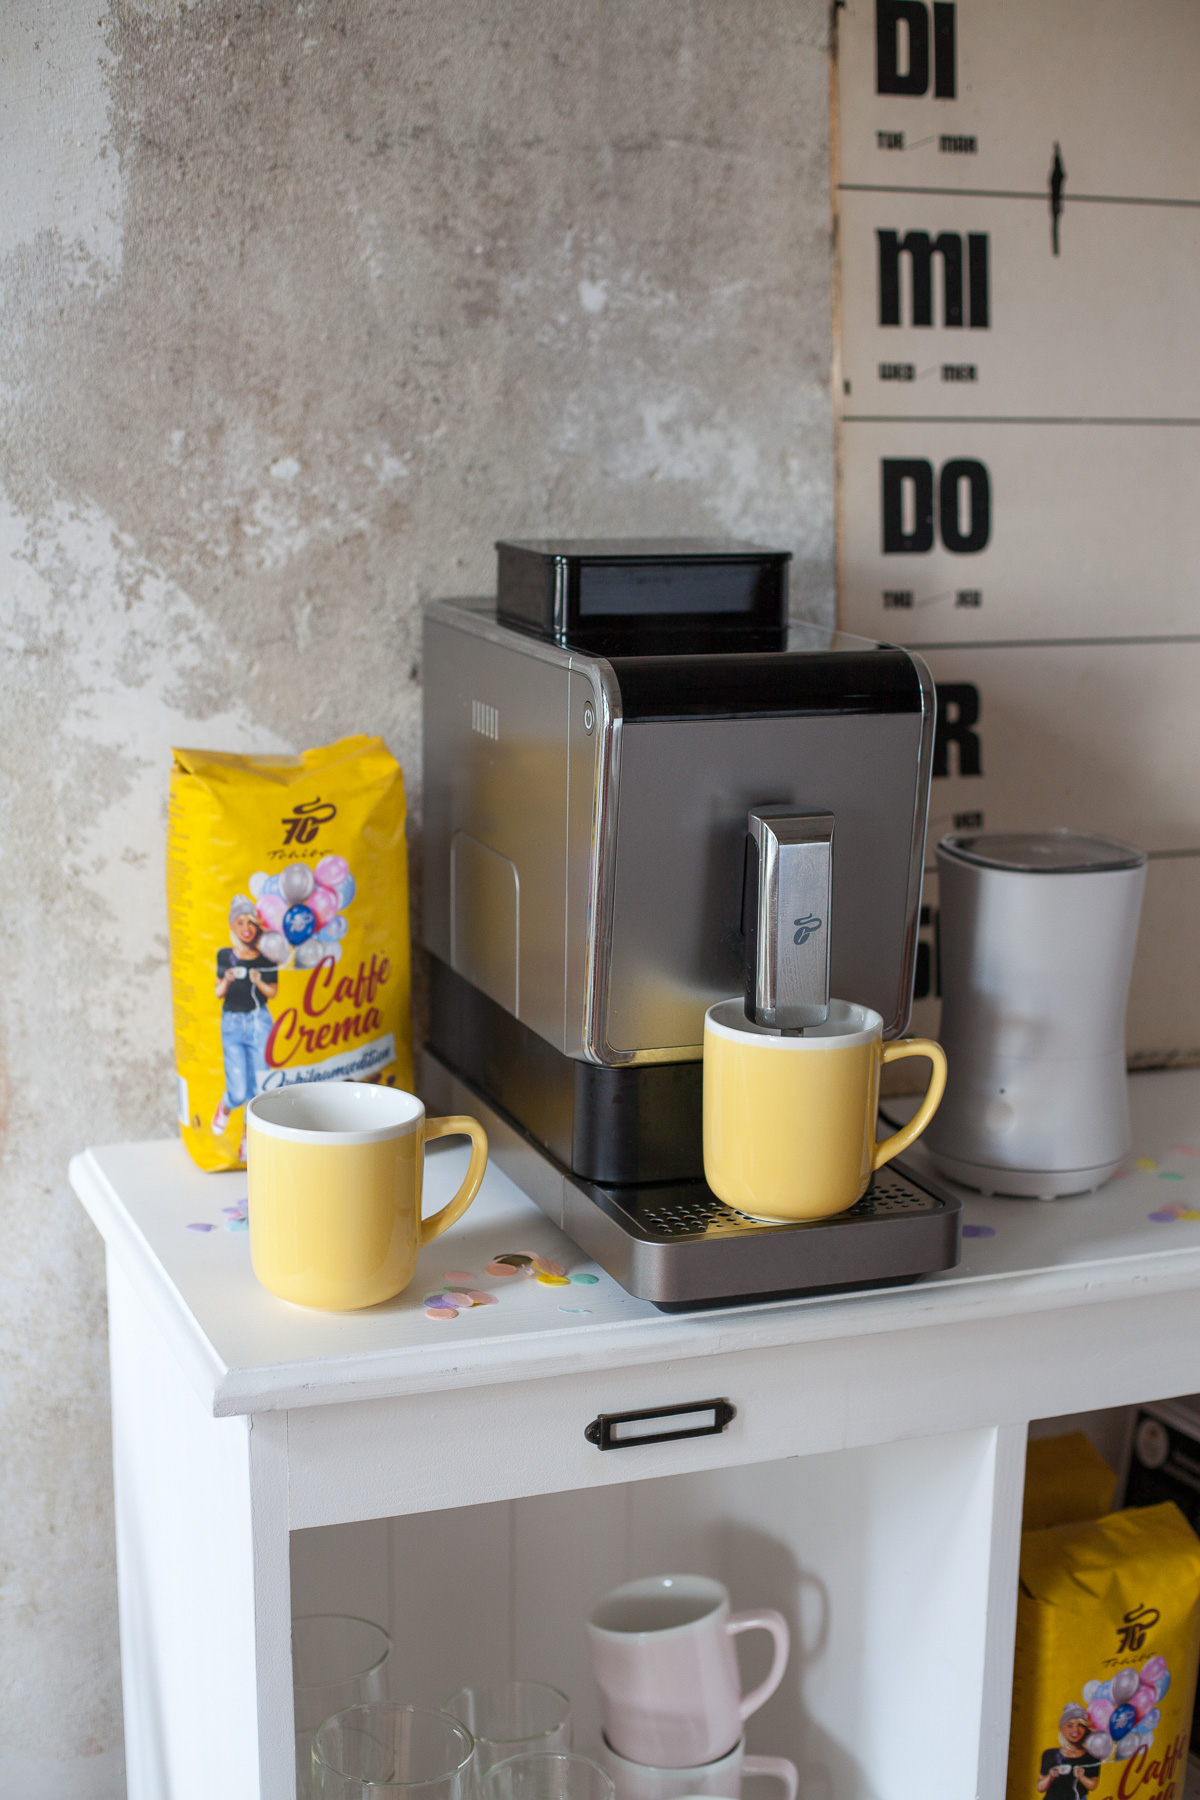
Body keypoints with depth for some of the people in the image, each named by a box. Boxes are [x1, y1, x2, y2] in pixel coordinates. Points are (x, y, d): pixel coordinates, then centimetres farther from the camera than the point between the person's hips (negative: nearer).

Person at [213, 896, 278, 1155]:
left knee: (256, 1088, 0)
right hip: (232, 1024, 0)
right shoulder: (225, 956, 0)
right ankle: (225, 1107, 29)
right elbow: (218, 994, 3)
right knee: (239, 1092, -8)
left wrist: (259, 982, -16)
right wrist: (227, 980, -18)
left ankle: (247, 1138, 18)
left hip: (259, 1022, 1)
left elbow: (273, 993, 4)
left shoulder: (266, 958, -2)